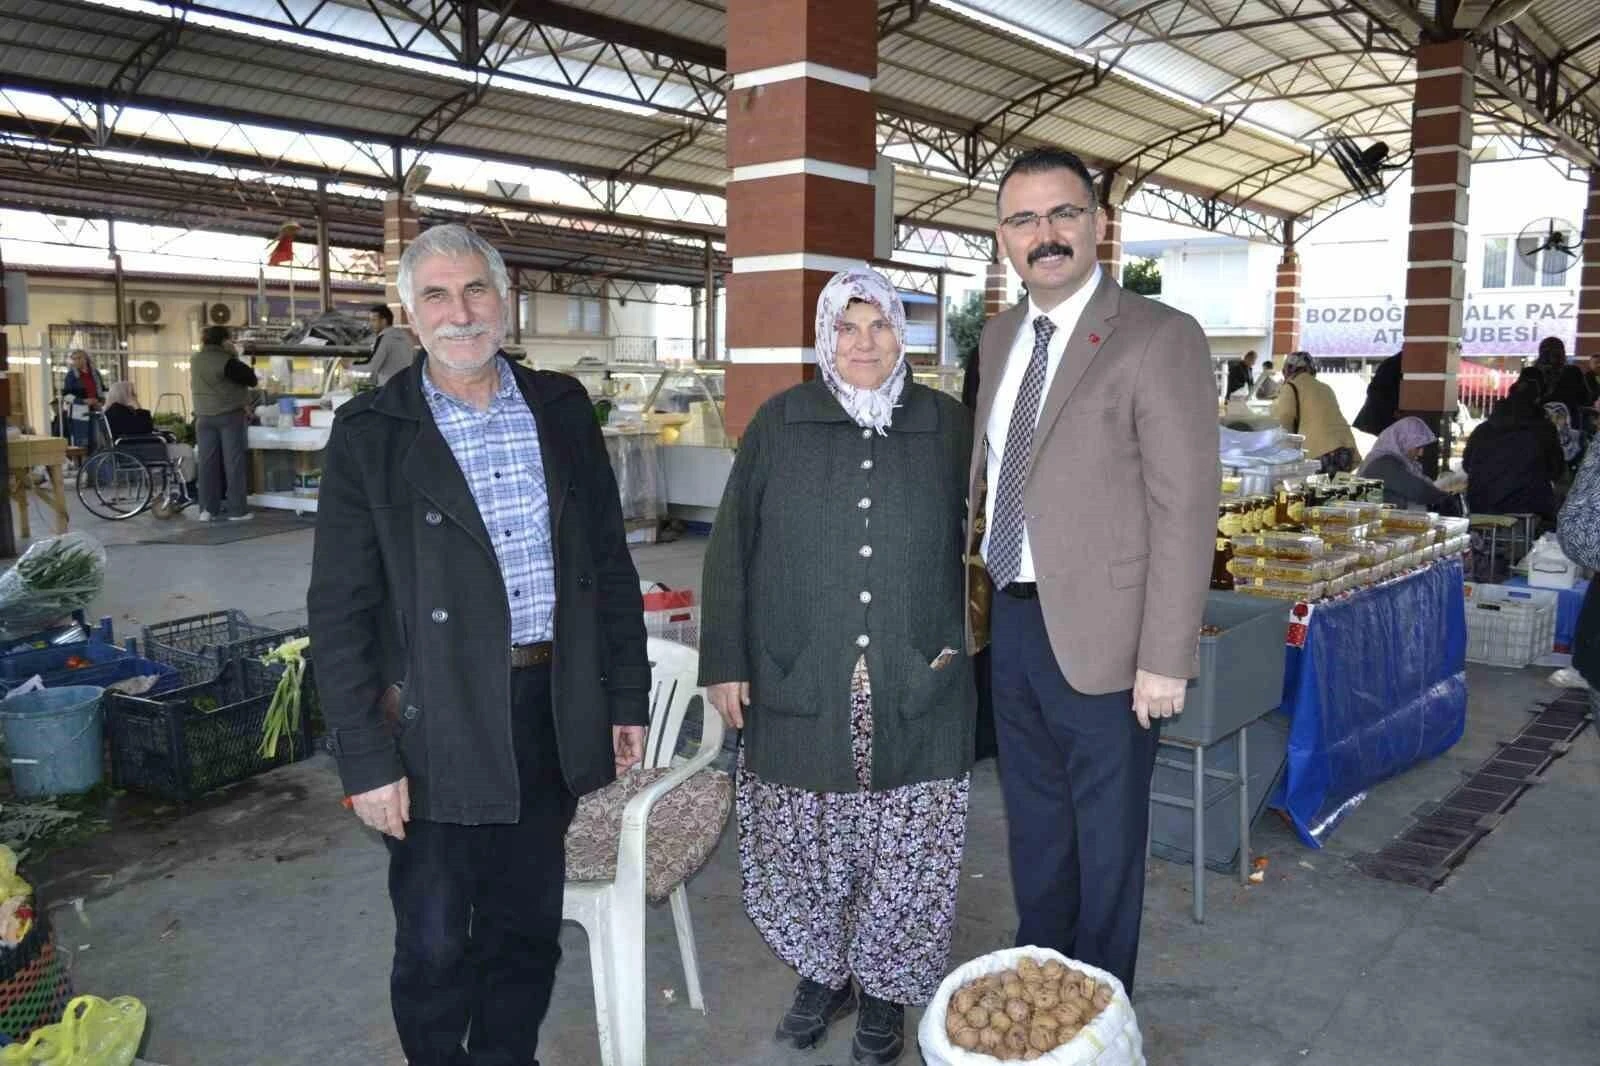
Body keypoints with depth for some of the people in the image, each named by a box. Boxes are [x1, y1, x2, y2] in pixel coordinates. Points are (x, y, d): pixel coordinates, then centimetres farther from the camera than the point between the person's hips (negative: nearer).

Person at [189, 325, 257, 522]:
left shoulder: (195, 360, 7)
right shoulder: (226, 361, -14)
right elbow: (251, 379, -11)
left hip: (204, 417, 6)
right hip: (230, 415, -5)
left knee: (208, 463, 7)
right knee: (233, 462, -1)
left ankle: (207, 510, 7)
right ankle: (237, 510, -1)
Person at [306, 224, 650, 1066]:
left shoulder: (561, 409, 5)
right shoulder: (370, 432, -4)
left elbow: (610, 563, 9)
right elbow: (340, 609, -6)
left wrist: (626, 697, 6)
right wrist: (365, 759, -9)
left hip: (550, 711, 3)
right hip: (434, 730, -3)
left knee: (528, 929, 18)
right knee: (434, 945, 11)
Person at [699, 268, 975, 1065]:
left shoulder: (946, 425, 3)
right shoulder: (779, 424, 1)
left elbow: (976, 541, 10)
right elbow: (731, 549, 1)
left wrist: (959, 636, 1)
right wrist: (725, 662, -2)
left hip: (915, 694, 0)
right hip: (801, 688, 0)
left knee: (903, 851, 8)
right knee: (806, 844, 11)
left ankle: (883, 988, 31)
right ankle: (822, 971, 36)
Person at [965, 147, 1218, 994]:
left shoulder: (1159, 338, -13)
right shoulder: (999, 336, 8)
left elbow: (1186, 508, -16)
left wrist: (1165, 660, -17)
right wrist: (970, 591, 12)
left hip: (1099, 636, -6)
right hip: (1014, 622, 6)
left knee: (1105, 842, 13)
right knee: (1033, 826, 23)